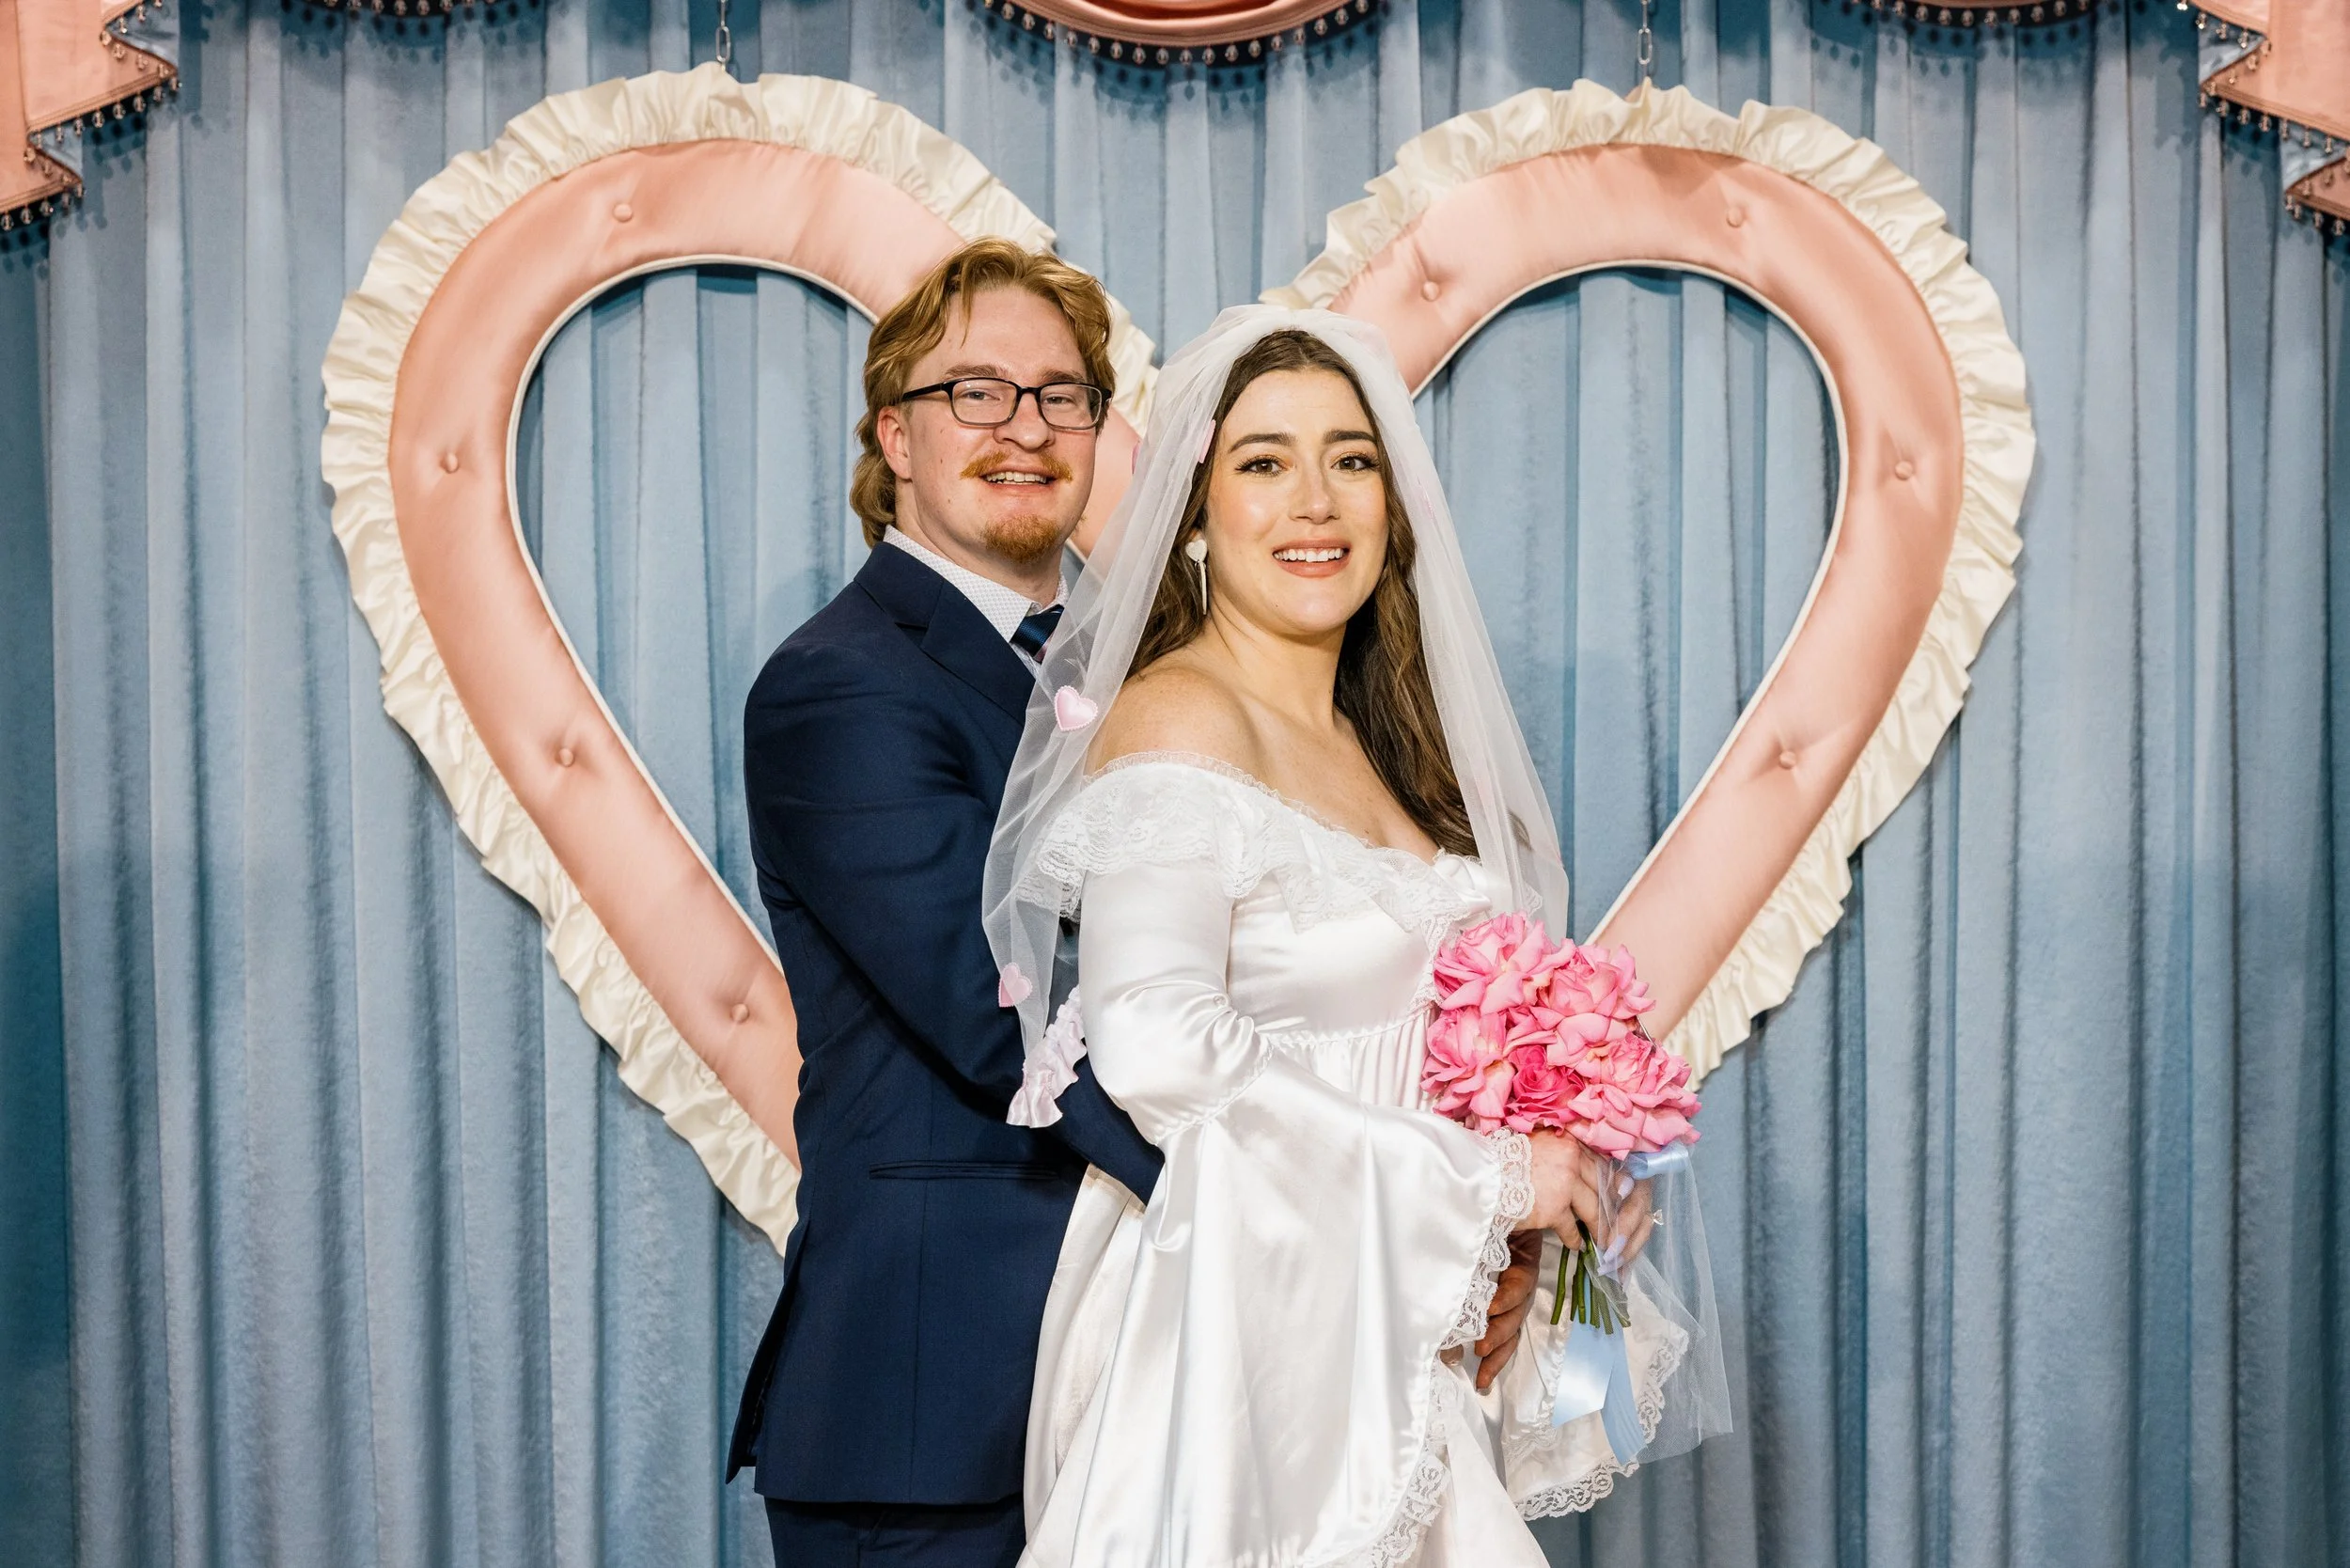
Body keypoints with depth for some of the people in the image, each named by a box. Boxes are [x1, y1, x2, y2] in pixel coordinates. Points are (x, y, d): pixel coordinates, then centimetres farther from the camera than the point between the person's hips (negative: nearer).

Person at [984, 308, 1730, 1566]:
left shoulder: (1375, 740, 11)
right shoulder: (1179, 718, -13)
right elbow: (1157, 1046, -26)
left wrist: (1552, 1168, 2)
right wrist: (1480, 1177, -17)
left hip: (1392, 1320, 7)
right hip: (1240, 1317, -7)